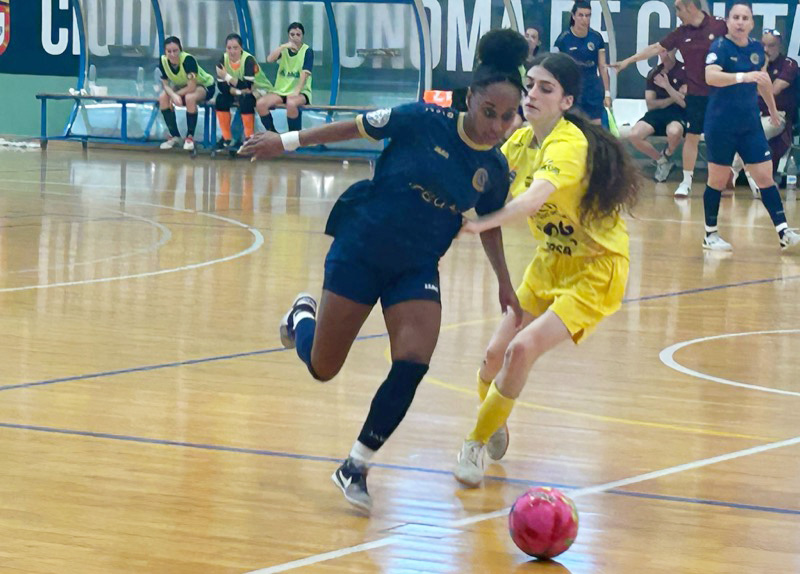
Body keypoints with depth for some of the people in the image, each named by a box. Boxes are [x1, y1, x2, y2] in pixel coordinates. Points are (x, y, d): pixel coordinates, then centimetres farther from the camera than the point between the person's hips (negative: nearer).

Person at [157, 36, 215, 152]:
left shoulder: (188, 59, -34)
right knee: (163, 97, -19)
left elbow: (191, 87, -33)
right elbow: (166, 84, -12)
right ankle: (175, 137, -6)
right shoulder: (163, 61, -18)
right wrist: (173, 95, -32)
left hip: (205, 85, -6)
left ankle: (190, 137, -19)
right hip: (182, 86, 6)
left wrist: (176, 94, -24)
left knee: (189, 98, -37)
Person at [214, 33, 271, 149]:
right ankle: (227, 138, -10)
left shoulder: (248, 60, -27)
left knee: (245, 99, -36)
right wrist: (237, 91, -30)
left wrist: (227, 76, -40)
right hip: (240, 92, 6)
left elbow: (247, 86, -36)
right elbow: (221, 86, -16)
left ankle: (249, 138, -24)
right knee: (221, 99, -19)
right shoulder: (223, 59, -12)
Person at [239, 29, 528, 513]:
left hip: (417, 269, 3)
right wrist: (288, 141, -3)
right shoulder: (426, 122, -18)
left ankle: (356, 467, 1)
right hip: (360, 250, -3)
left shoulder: (495, 170, -5)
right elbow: (359, 127, -7)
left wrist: (505, 283, 9)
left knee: (412, 365, -17)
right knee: (322, 368, 4)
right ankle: (303, 316, 42)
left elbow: (489, 225, 13)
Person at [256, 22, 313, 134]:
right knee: (261, 103, -22)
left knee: (291, 103, -39)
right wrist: (283, 46, -20)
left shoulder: (307, 51, -2)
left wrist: (296, 91, -25)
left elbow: (305, 73, -12)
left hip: (300, 92, -4)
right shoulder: (283, 49, 10)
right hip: (280, 91, 4)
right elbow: (270, 59, -8)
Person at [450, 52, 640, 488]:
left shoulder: (569, 144, -27)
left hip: (596, 271, -7)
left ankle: (476, 444, -3)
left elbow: (536, 197, -45)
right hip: (550, 262, 7)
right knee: (495, 356, 1)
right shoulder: (522, 140, -2)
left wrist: (481, 222, -60)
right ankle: (494, 422, 32)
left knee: (523, 348, -22)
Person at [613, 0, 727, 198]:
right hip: (696, 94, 3)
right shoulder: (681, 33, 3)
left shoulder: (719, 26, -8)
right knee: (691, 137, 2)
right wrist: (628, 61, 11)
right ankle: (686, 182, 10)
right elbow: (656, 48, 9)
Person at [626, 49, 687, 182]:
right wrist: (673, 99, -5)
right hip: (657, 113, 4)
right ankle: (661, 161, 2)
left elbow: (684, 102, -9)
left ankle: (667, 156, -3)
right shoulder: (653, 73, 10)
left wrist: (667, 86, -17)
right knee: (634, 135, -24)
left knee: (674, 132, -41)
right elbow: (650, 104, 7)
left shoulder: (684, 71, -3)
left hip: (678, 113, -4)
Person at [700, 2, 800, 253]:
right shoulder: (720, 47, -12)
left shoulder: (757, 48, 6)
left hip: (750, 124, 5)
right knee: (718, 179, 4)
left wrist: (772, 108, 33)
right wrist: (742, 76, -44)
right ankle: (710, 234, 17)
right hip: (721, 126, -5)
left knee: (765, 177, 0)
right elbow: (711, 75, -31)